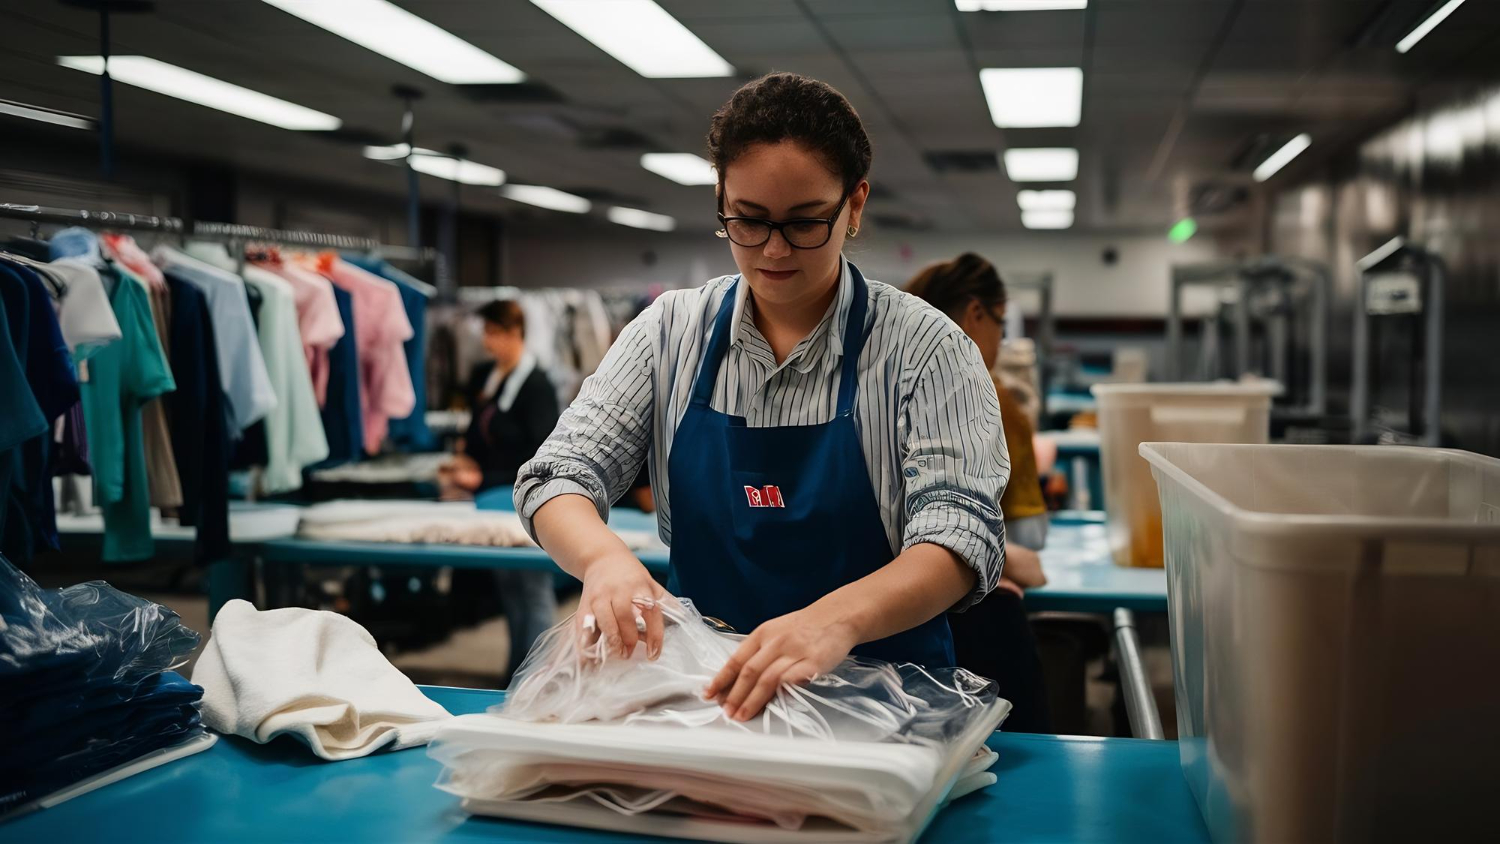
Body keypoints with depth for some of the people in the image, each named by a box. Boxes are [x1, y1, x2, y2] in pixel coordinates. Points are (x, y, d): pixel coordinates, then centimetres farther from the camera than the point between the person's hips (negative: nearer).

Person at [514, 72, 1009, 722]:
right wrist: (605, 558, -24)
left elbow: (963, 531, -16)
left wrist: (837, 618, -36)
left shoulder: (924, 347, -5)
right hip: (701, 680, 3)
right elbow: (560, 474, 0)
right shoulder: (669, 332, 4)